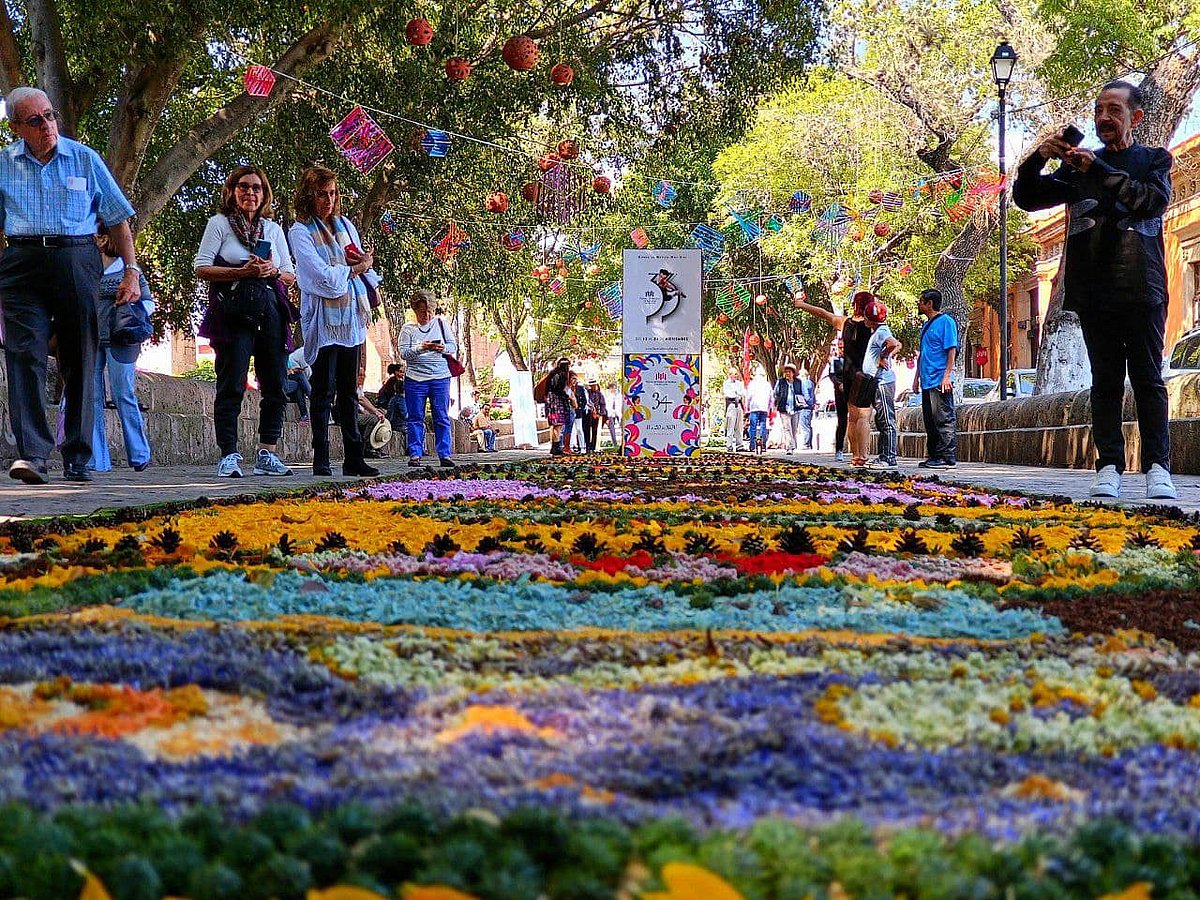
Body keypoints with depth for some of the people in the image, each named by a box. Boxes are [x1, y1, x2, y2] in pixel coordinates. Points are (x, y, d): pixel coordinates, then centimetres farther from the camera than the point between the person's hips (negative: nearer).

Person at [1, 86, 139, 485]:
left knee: (80, 360, 2)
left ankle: (78, 458, 9)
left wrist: (131, 271, 4)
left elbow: (117, 220, 11)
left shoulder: (85, 159, 8)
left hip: (77, 261, 0)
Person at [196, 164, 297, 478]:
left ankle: (266, 455, 9)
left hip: (271, 310, 5)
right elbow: (201, 268, -3)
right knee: (231, 385, -9)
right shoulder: (220, 223, 6)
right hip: (233, 311, -5)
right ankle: (229, 456, -9)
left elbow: (290, 276, 17)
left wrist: (272, 272, -5)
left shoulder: (273, 228, 18)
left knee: (275, 386, 2)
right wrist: (242, 272, -13)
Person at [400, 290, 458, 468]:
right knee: (415, 418, 1)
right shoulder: (408, 328, 4)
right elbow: (403, 353, -5)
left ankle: (445, 455, 2)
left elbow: (454, 346, 8)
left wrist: (443, 348, -13)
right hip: (415, 378, -1)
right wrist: (421, 348, -20)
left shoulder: (440, 323, 9)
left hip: (440, 378, 1)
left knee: (442, 418, 1)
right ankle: (415, 455, 6)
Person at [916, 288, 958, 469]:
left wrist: (947, 375, -19)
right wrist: (918, 376, 22)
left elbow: (952, 350, -13)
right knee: (930, 422, 11)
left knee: (945, 420, -8)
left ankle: (948, 458, -8)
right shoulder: (926, 325, 19)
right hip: (927, 380, 9)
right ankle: (933, 457, 17)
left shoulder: (946, 321, -7)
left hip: (940, 381, -9)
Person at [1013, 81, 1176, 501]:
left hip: (1141, 289, -2)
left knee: (1148, 379, -4)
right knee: (1105, 382, 1)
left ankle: (1158, 467, -5)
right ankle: (1109, 466, -1)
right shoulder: (1078, 168, 17)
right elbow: (1026, 199, 13)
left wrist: (1098, 171, -17)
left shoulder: (1155, 160, 10)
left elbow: (1154, 199, -11)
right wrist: (1037, 160, -5)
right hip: (1093, 292, 2)